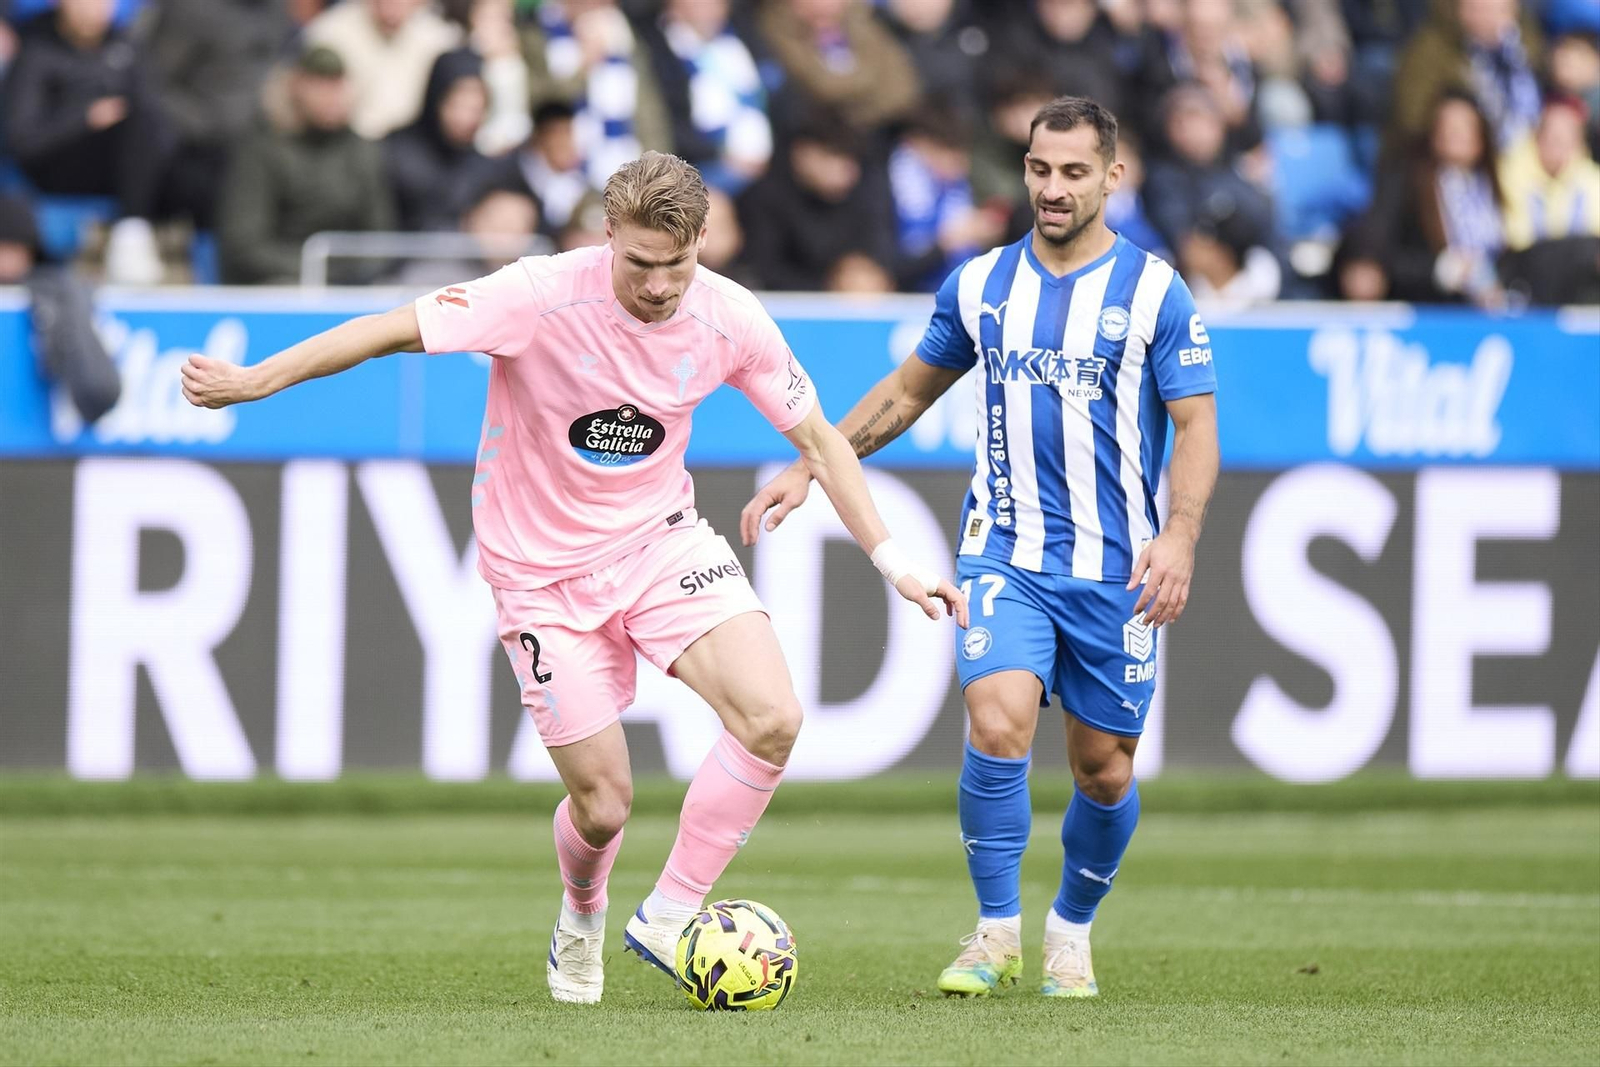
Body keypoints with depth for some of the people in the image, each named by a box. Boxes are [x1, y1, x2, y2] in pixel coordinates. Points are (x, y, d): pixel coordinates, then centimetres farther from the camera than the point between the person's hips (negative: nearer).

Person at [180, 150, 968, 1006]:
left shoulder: (729, 319, -11)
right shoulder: (544, 296, -23)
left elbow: (816, 438, 2)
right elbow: (394, 329, -20)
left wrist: (892, 562, -1)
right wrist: (255, 381, -25)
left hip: (661, 540, 3)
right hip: (545, 571, -3)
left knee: (772, 719, -21)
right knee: (603, 804, -3)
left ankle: (666, 917, -4)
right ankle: (580, 926, 34)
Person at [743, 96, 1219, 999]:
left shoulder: (1155, 291, -3)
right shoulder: (980, 285, 6)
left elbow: (1197, 427, -4)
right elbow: (908, 393, 19)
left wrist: (1180, 535, -20)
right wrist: (807, 471, 13)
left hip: (1116, 570, -1)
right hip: (1006, 553, 1)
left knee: (1106, 771, 5)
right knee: (999, 724, -21)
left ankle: (1072, 932, 30)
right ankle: (998, 933, -7)